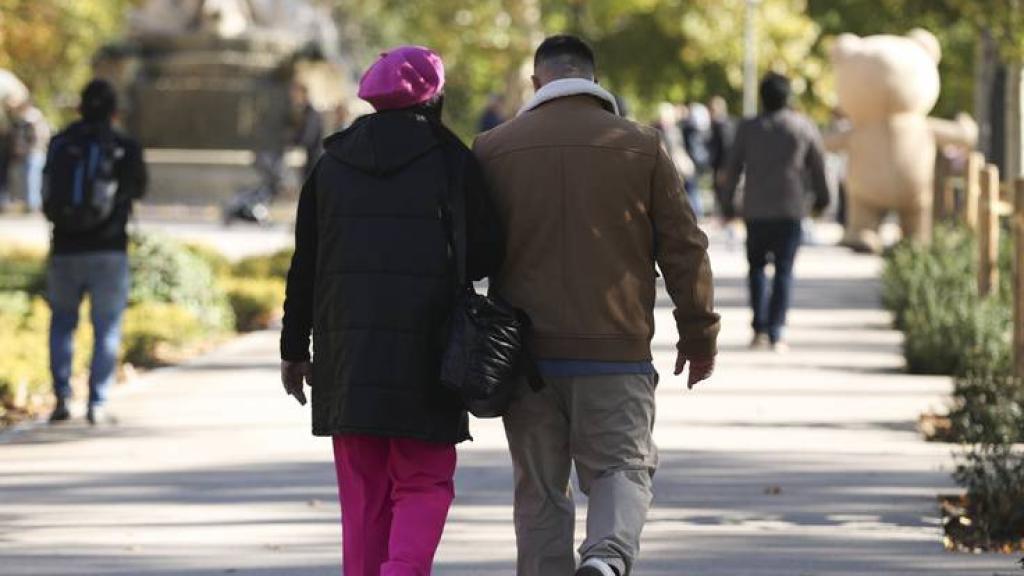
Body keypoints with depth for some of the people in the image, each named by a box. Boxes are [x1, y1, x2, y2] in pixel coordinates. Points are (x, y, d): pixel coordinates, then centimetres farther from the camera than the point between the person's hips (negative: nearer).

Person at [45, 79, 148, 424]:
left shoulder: (60, 144, 1)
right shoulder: (124, 148, -6)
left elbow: (49, 188, 12)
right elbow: (138, 189, 11)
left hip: (65, 250, 2)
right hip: (108, 252, -2)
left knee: (62, 322, 16)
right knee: (106, 328, 5)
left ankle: (62, 396, 4)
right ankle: (97, 404, 0)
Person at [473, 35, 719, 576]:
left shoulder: (492, 149, 4)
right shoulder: (640, 146, 2)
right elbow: (684, 248, 4)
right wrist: (699, 335, 13)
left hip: (526, 352, 1)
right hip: (616, 354, -1)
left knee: (539, 489, 10)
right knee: (623, 469, 4)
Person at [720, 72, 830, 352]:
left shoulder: (748, 129, 2)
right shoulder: (804, 127, 2)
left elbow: (733, 168, 3)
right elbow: (818, 166, 6)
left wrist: (727, 201, 13)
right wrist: (821, 197, 20)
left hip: (756, 209, 1)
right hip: (791, 209, -1)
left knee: (757, 266, 13)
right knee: (784, 271, 2)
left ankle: (760, 328, -1)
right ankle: (776, 332, -6)